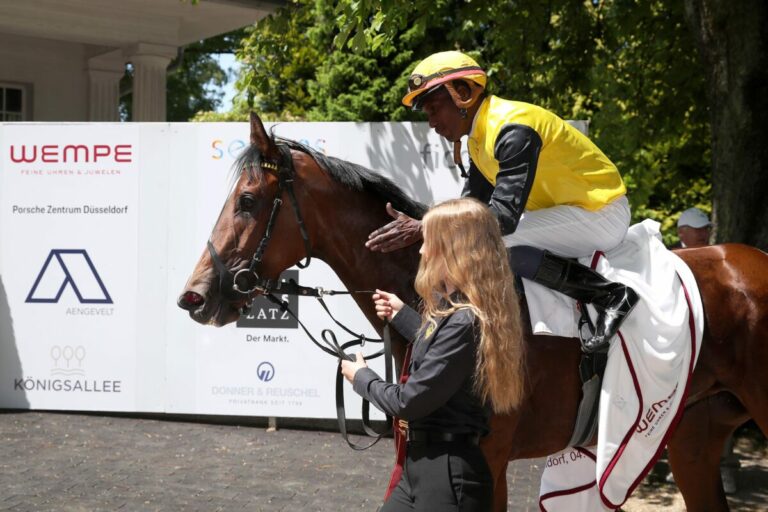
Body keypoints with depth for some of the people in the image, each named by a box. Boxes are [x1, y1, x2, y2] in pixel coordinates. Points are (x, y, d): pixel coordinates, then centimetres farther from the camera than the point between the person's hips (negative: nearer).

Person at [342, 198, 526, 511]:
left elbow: (409, 402, -20)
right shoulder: (456, 308, 7)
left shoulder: (464, 323, -23)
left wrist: (362, 378, -2)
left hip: (448, 475, -10)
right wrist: (401, 316, 27)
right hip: (422, 465, 10)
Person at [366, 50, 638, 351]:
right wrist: (411, 224, -5)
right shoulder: (478, 140, 7)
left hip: (603, 213, -10)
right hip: (563, 210, 10)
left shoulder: (513, 129, -25)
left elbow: (505, 215, -34)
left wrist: (424, 229, -36)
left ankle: (609, 295, -21)